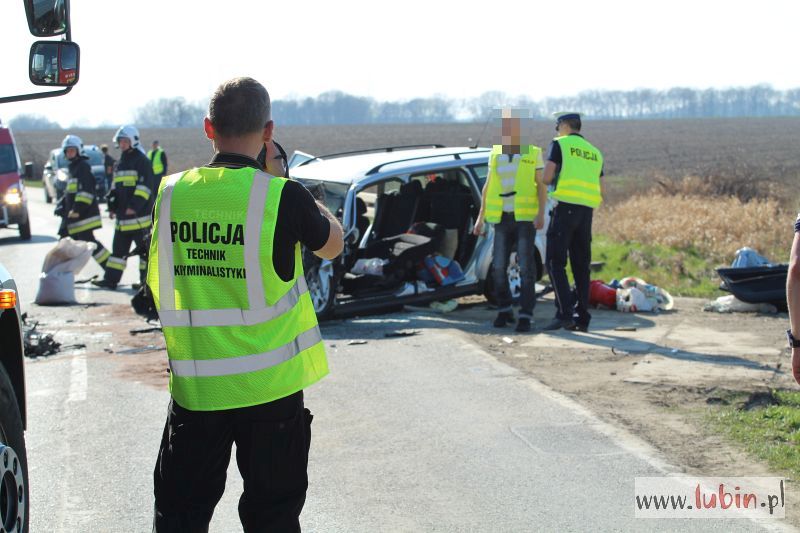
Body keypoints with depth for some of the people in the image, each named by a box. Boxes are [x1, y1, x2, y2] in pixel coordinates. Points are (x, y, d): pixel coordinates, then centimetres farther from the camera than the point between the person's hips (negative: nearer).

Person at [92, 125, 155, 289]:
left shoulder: (141, 161, -8)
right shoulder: (120, 163, 18)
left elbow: (146, 185, -17)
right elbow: (115, 187, 24)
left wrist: (135, 205, -23)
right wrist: (112, 206, 15)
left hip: (139, 214, -8)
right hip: (123, 215, 8)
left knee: (144, 248, -2)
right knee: (118, 248, 9)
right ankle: (111, 279, 12)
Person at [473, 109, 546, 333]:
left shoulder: (533, 153, 0)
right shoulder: (496, 153, 9)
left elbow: (542, 186, -2)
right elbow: (488, 186, 12)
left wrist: (541, 213, -17)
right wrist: (480, 217, 6)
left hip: (526, 217, -3)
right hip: (502, 218, 3)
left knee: (526, 267, -8)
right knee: (498, 267, -1)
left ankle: (526, 316, -3)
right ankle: (504, 311, 17)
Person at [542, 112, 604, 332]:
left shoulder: (559, 144, 3)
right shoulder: (594, 152, 22)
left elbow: (547, 177, -6)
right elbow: (600, 192, 20)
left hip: (565, 207, -6)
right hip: (587, 211, 6)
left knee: (555, 263, -7)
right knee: (581, 266, 8)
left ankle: (564, 313, -19)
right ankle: (582, 318, 5)